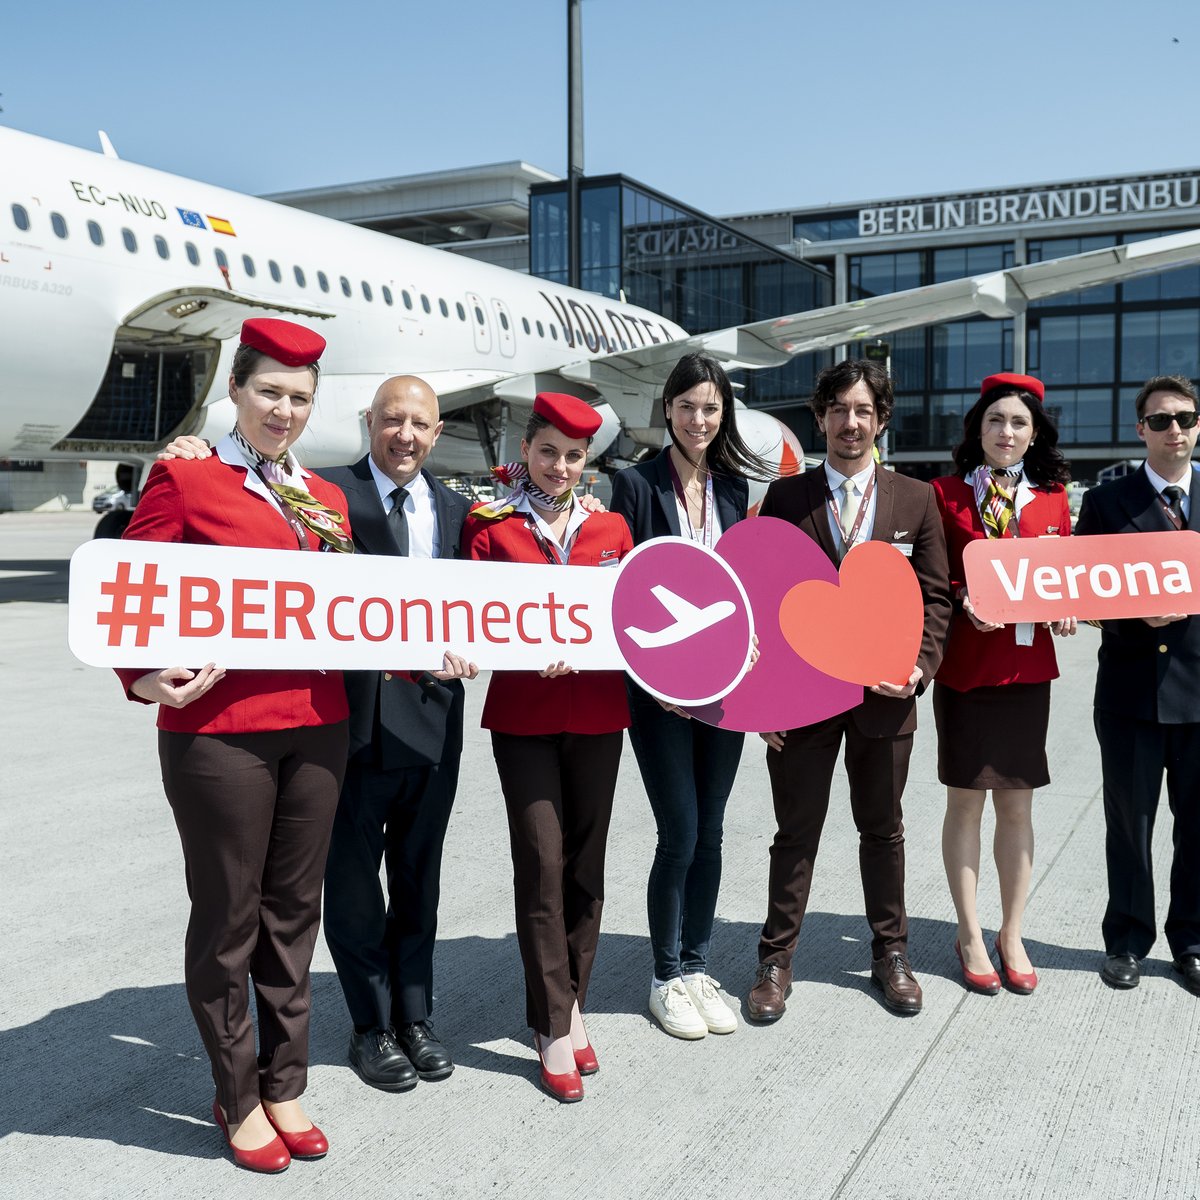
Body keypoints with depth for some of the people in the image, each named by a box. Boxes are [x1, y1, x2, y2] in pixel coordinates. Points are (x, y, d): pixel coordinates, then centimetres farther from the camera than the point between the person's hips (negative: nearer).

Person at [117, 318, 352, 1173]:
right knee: (228, 916, 6)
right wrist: (147, 677, -21)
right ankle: (238, 1098, 24)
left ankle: (285, 1087, 28)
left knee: (293, 910, 13)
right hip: (218, 728, -5)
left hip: (317, 724, 5)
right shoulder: (183, 478, -2)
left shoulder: (326, 498, 14)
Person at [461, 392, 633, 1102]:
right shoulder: (490, 525, 1)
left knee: (586, 863, 9)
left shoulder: (610, 528, 8)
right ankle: (555, 1028, 5)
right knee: (543, 861, -6)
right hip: (523, 715, -3)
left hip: (598, 713, 3)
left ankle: (571, 1002, 25)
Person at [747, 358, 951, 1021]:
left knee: (883, 829, 15)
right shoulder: (785, 497, 0)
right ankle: (776, 959, 21)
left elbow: (934, 596, 6)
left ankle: (890, 953, 31)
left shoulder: (915, 500, 4)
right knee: (796, 832, 8)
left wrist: (920, 667, -9)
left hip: (884, 693, 1)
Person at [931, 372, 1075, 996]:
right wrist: (965, 601, -18)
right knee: (966, 799, 5)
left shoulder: (1051, 499, 7)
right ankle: (970, 935, 18)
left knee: (1017, 803, 9)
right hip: (965, 664, -2)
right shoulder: (946, 494, -2)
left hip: (1027, 665, 3)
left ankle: (1012, 935, 22)